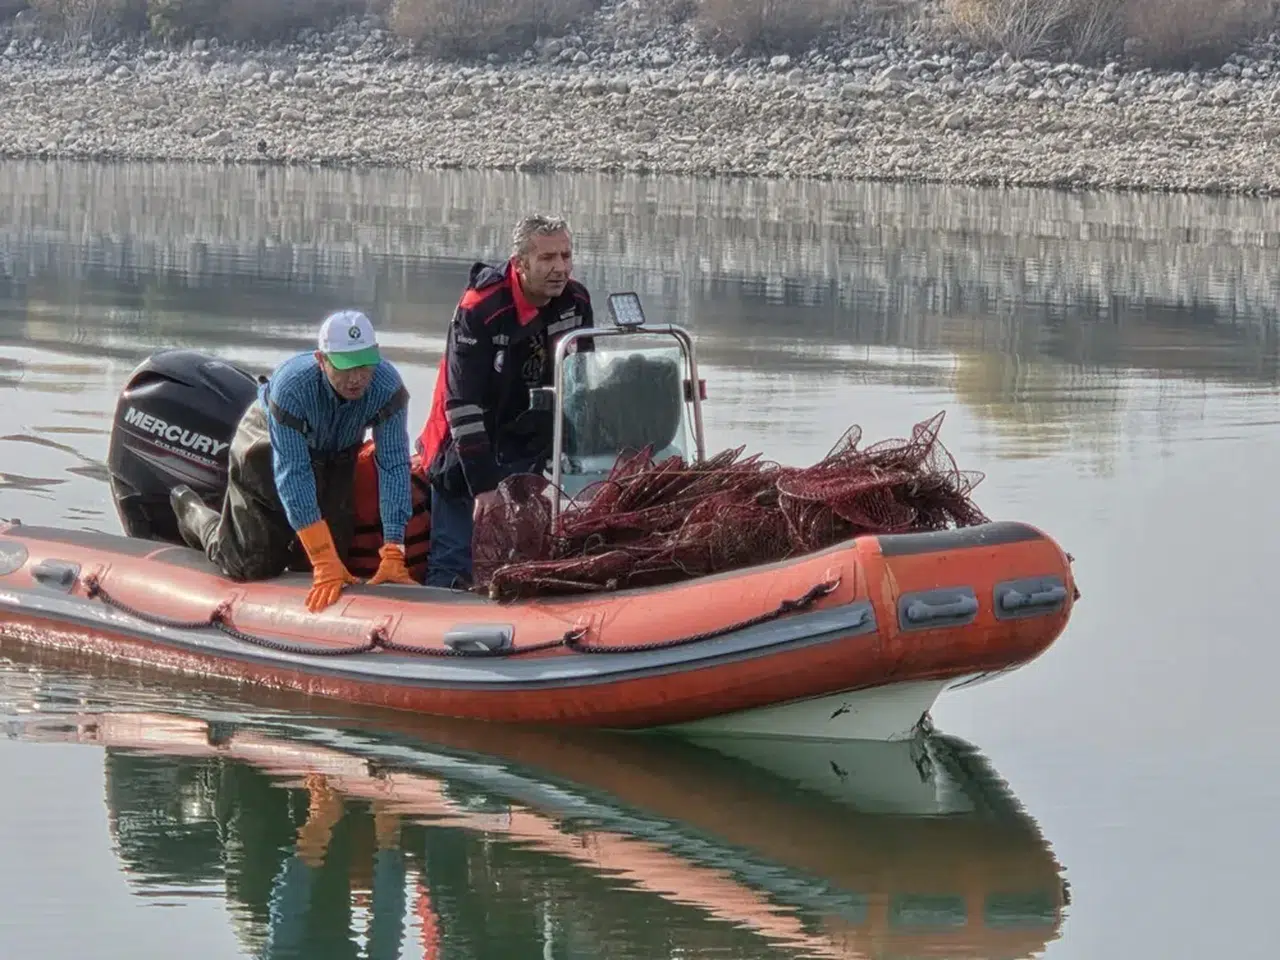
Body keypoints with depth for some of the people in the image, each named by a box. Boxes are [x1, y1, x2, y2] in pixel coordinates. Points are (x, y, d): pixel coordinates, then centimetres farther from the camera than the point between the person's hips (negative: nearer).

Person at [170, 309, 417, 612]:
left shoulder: (388, 386, -34)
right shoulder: (292, 386, -42)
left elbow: (394, 466, -33)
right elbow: (292, 476, -42)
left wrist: (392, 554, -40)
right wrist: (324, 563, -46)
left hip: (334, 458, 4)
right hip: (265, 451, -4)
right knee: (253, 565, 0)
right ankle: (191, 511, 31)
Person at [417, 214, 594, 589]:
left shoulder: (576, 302, -6)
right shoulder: (479, 310, -24)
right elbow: (463, 404, -24)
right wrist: (483, 485, -26)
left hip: (533, 455, 5)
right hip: (469, 452, -5)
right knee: (454, 564, -8)